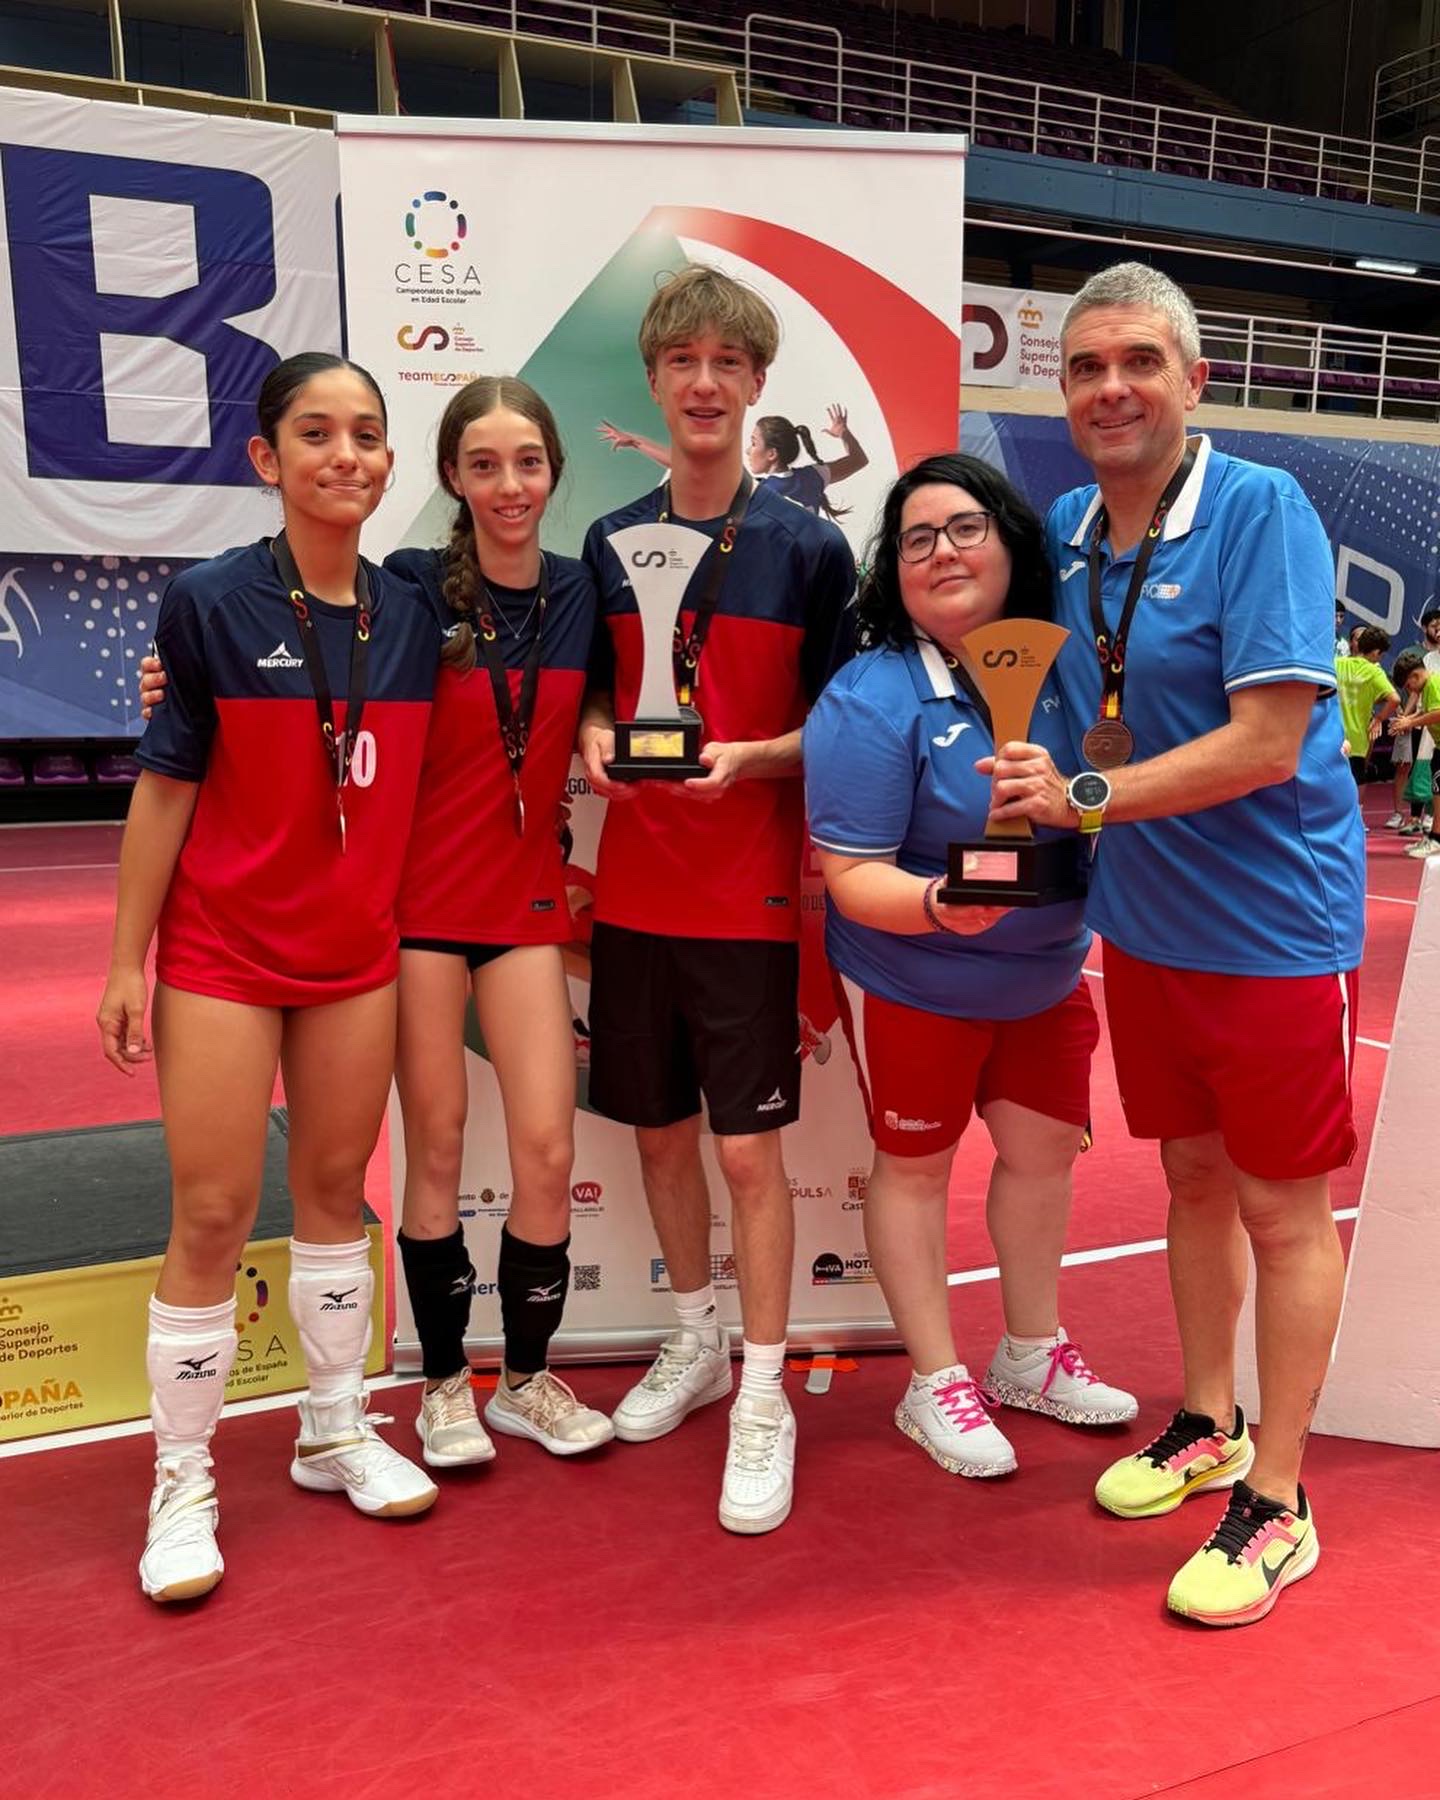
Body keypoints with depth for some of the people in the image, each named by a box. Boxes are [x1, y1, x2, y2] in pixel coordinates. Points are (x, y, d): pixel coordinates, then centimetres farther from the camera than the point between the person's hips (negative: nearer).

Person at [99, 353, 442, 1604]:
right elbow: (166, 785, -7)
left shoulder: (412, 615, 2)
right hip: (224, 950, -4)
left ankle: (337, 1429, 30)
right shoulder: (210, 603, -9)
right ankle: (182, 1481, 17)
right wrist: (130, 959, -6)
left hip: (359, 951, 4)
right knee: (213, 1217, 0)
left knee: (337, 1186, 14)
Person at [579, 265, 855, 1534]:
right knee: (659, 1130, 14)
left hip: (752, 895, -4)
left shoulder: (809, 549, -4)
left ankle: (763, 1395, 14)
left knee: (748, 1144, -2)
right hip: (634, 891, 4)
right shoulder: (610, 545, 6)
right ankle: (696, 1341, 35)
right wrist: (596, 738, -6)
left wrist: (745, 758, -18)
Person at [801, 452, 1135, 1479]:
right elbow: (849, 875, -21)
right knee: (916, 1164, 9)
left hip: (1046, 973, 6)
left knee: (1044, 1148, 16)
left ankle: (1033, 1356, 39)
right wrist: (935, 904, -38)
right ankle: (936, 1384, 28)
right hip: (914, 984, -6)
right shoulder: (873, 700, -21)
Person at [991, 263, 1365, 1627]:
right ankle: (1206, 1422, 38)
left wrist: (1086, 798, -23)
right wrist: (1057, 778, -1)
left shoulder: (1261, 513, -16)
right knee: (1191, 1174, 19)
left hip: (1274, 923, -6)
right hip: (1146, 922, 7)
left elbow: (1268, 744, -22)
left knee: (1282, 1208, 6)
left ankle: (1276, 1501, 20)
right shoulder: (1067, 529, 4)